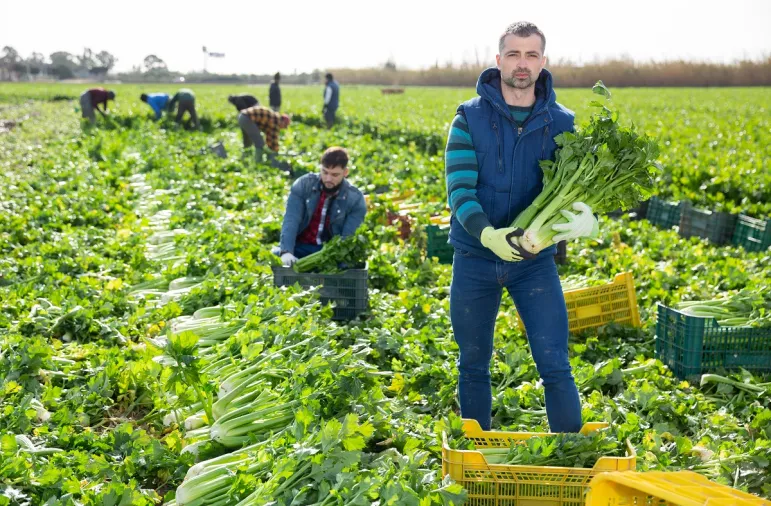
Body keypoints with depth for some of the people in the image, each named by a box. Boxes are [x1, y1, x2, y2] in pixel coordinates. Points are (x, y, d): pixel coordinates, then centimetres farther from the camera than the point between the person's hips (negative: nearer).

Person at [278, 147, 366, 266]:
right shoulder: (303, 184, -6)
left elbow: (348, 238, -14)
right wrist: (286, 251, -34)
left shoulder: (355, 199, -8)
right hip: (300, 247, 1)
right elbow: (291, 220, -16)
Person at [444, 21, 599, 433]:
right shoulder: (470, 118, -5)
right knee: (473, 367, 13)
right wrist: (487, 234, -32)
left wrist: (587, 216, -28)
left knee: (555, 366, -2)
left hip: (535, 260, 0)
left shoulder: (561, 123, 1)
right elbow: (459, 189, -13)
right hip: (475, 257, 0)